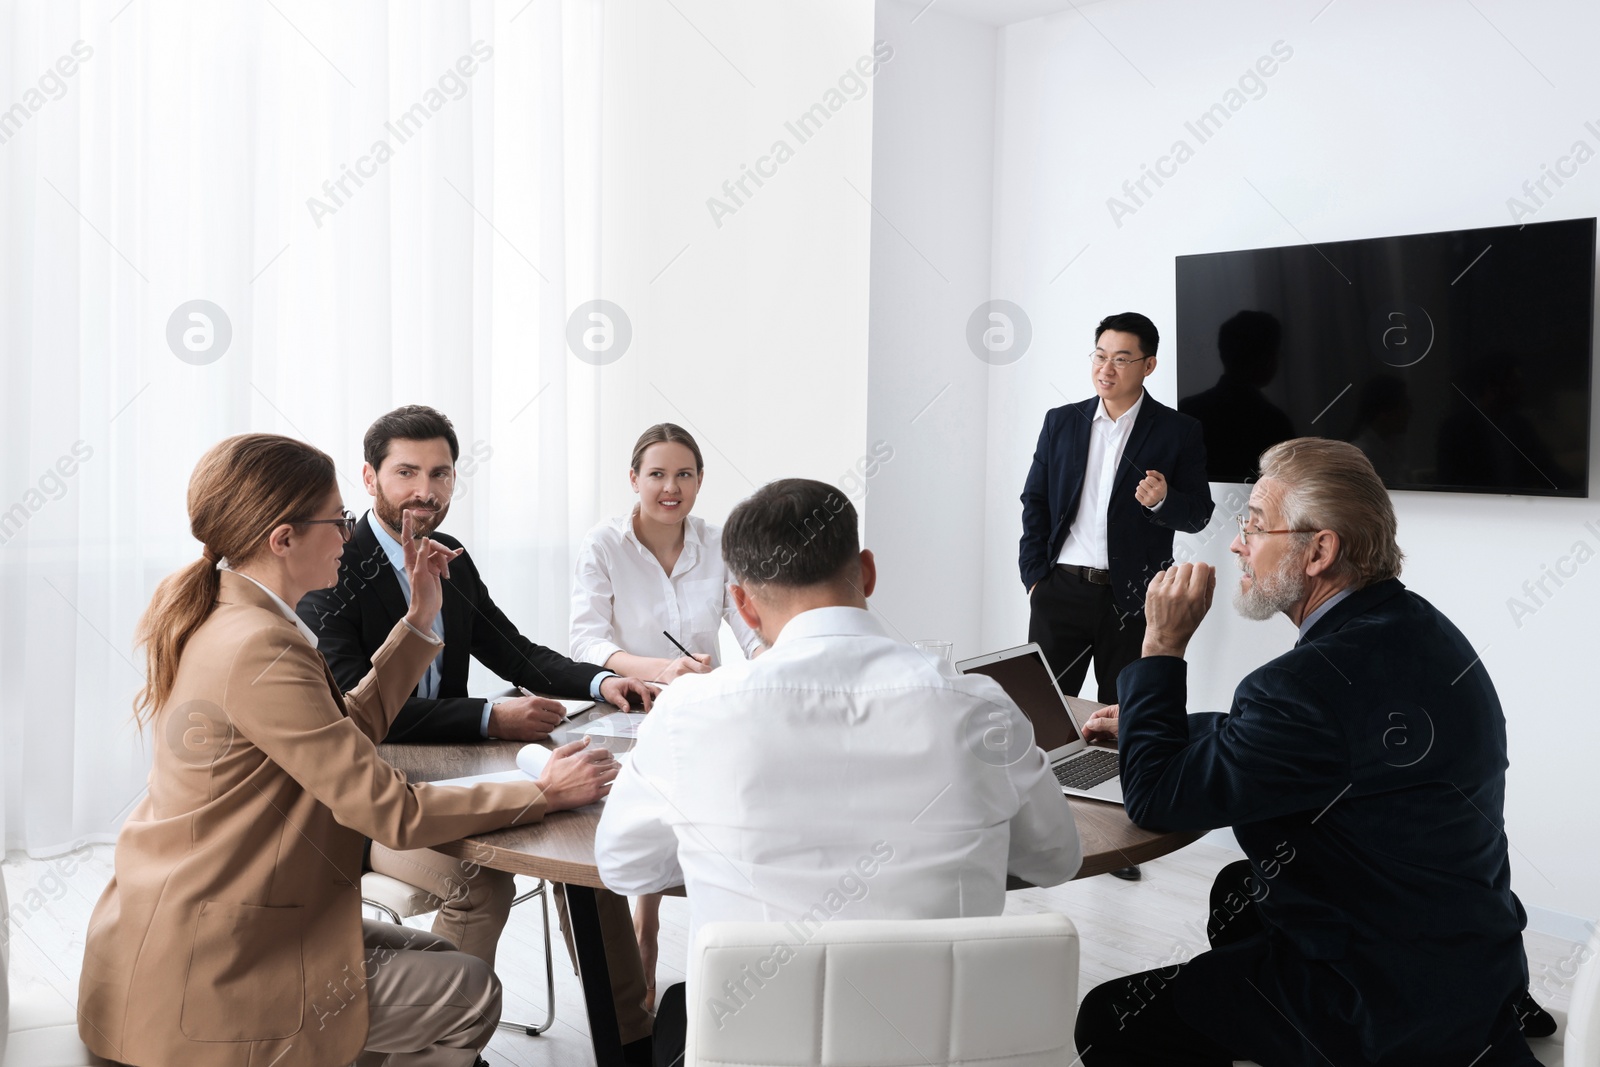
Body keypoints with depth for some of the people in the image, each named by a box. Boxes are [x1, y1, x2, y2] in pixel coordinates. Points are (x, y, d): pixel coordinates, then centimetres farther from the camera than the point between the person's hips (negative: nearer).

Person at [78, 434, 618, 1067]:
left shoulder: (215, 618, 5)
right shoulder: (258, 648, -26)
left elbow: (346, 729, 11)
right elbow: (391, 812, -23)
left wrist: (420, 618, 10)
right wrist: (544, 794, -13)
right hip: (202, 981, -10)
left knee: (440, 959, 15)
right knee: (470, 994, -3)